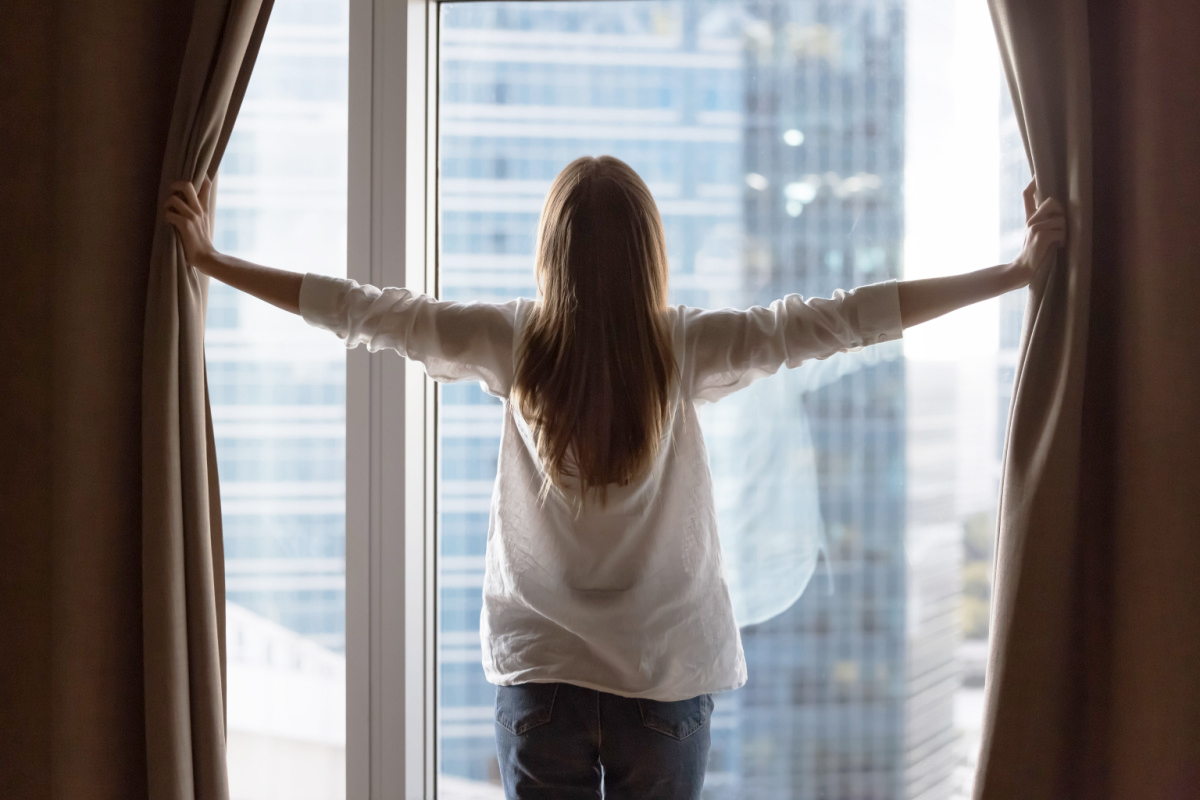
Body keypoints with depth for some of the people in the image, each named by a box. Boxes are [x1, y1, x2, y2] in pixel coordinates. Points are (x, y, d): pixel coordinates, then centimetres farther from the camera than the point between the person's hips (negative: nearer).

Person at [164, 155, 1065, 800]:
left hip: (539, 669, 1)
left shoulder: (513, 342, -6)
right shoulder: (687, 348, -10)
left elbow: (358, 310, 0)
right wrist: (1018, 272, -5)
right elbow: (844, 320, -10)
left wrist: (212, 261, 12)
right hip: (666, 673, -1)